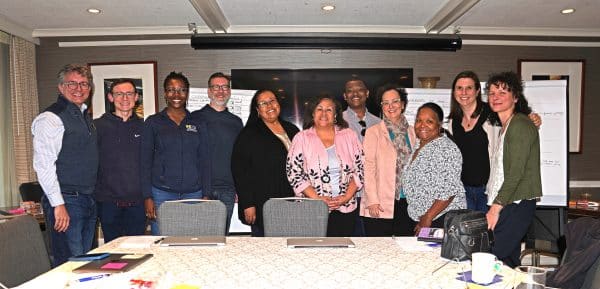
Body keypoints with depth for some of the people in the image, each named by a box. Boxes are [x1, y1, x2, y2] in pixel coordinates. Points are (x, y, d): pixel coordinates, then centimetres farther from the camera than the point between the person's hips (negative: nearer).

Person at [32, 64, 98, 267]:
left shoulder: (86, 116, 15)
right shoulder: (50, 118, -10)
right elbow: (43, 165, -17)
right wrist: (58, 204, -20)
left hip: (88, 201, 8)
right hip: (66, 201, -8)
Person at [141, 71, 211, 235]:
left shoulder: (198, 124, 10)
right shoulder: (153, 122, 6)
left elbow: (204, 161, 9)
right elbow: (146, 161, 4)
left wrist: (206, 196, 2)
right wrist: (147, 197, -4)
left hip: (193, 194, 1)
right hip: (162, 193, -1)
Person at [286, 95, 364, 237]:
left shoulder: (349, 136, 6)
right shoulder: (301, 138, 0)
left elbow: (359, 170, 5)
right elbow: (294, 173, -3)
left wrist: (346, 197, -7)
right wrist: (318, 199, -11)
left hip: (346, 209, 2)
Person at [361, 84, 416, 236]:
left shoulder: (412, 132, 12)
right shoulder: (374, 132, 0)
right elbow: (368, 167, -6)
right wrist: (372, 200, -13)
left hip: (408, 203, 4)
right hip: (380, 206, -3)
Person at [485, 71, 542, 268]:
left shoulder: (520, 124, -11)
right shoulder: (505, 127, 19)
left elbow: (516, 172, -18)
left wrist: (496, 207, -18)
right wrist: (494, 206, 9)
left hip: (516, 205, -9)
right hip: (506, 205, 9)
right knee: (510, 259, 13)